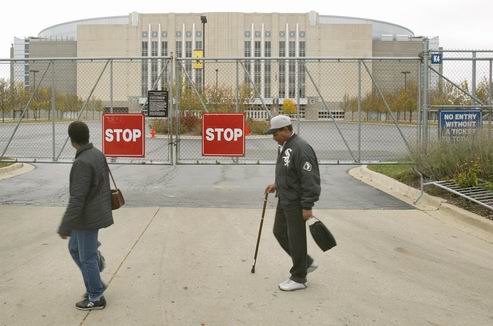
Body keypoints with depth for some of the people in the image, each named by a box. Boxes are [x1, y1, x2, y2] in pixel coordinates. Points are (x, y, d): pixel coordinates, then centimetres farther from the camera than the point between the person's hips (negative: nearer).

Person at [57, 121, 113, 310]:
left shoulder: (82, 163, -26)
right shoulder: (97, 154, 3)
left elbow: (77, 199, -27)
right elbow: (103, 184, 15)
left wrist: (65, 227, -22)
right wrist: (105, 207, 27)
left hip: (88, 218, -9)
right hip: (94, 214, 9)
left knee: (87, 258, 6)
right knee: (75, 248, 22)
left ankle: (96, 298, 21)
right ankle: (95, 284, 30)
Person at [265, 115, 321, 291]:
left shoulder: (301, 148, -21)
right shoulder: (284, 146, 11)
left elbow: (309, 179, -23)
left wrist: (307, 207, -23)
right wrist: (277, 185, 13)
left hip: (296, 202, -10)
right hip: (284, 200, 10)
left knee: (295, 238, -1)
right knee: (279, 232, 17)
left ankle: (298, 279, 14)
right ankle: (306, 263, 31)